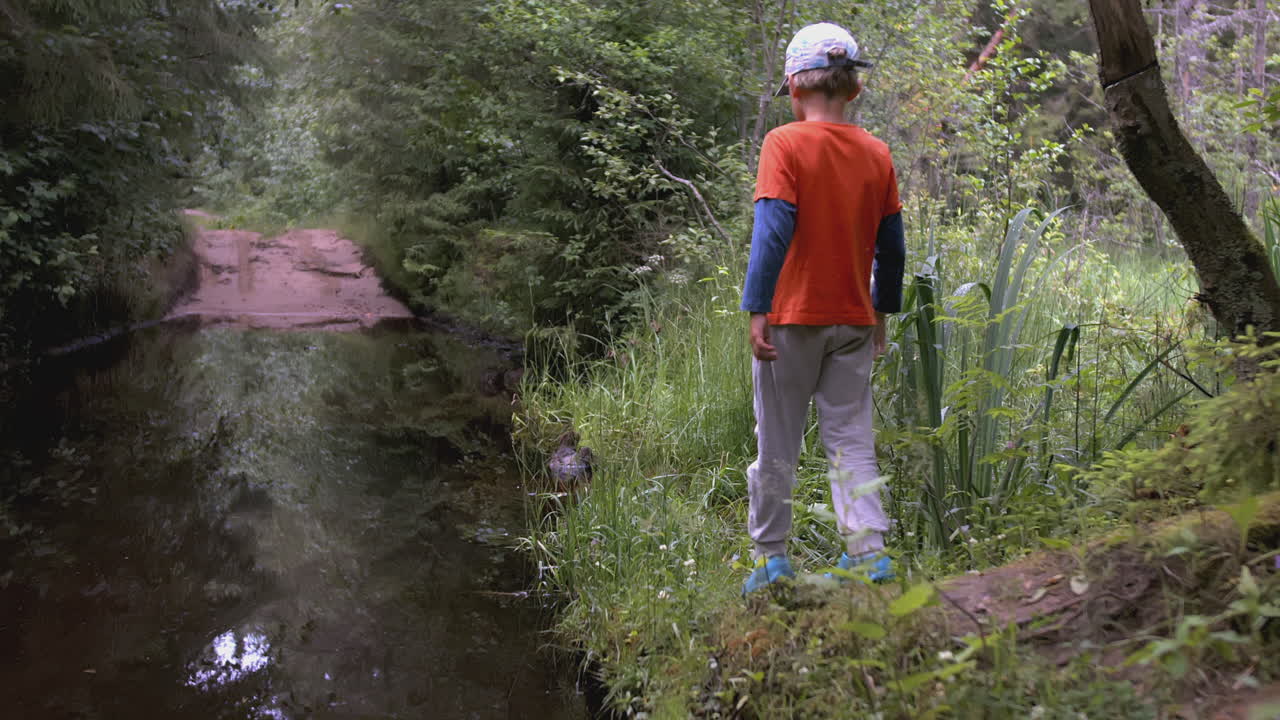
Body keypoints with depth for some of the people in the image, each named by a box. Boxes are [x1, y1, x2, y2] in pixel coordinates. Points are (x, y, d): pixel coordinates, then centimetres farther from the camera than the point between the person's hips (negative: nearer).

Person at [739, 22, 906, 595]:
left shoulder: (784, 144, -8)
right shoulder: (876, 153, 5)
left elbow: (772, 230, -18)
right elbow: (891, 244, 8)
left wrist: (757, 309, -18)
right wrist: (883, 311, 18)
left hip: (792, 317, -3)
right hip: (854, 320, 4)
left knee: (777, 445, 7)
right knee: (851, 439, 9)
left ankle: (771, 556, 15)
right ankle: (869, 549, 1)